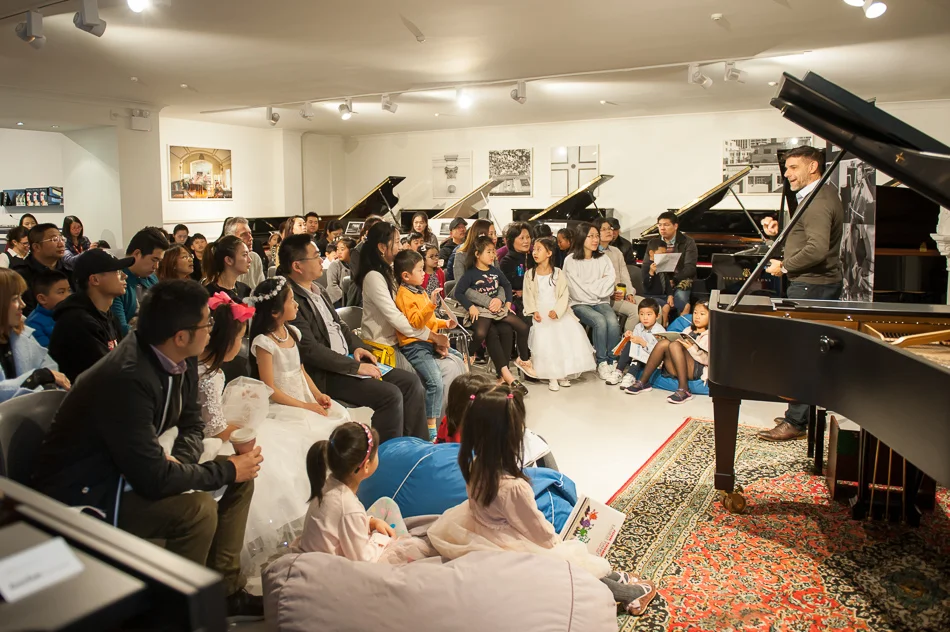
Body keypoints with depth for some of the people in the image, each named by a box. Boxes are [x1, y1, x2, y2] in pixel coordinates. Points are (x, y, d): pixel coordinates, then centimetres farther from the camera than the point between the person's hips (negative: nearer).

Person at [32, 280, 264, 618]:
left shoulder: (179, 360, -7)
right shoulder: (128, 380, -33)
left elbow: (192, 424, 8)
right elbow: (154, 480, -32)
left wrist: (179, 460, -14)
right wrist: (226, 468, -19)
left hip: (131, 468, 9)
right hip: (83, 492, -9)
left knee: (241, 477, 3)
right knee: (198, 509, -29)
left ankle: (225, 589, 13)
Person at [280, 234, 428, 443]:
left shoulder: (316, 289, 12)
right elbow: (310, 349, -23)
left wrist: (357, 347, 3)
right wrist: (356, 367, -20)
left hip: (348, 360, 9)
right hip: (324, 375, -9)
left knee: (411, 382, 0)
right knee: (390, 394, -23)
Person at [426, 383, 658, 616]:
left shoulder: (476, 465, -12)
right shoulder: (513, 486, -37)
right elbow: (539, 531, -22)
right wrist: (557, 541, 1)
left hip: (485, 534, 8)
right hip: (510, 552, -8)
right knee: (575, 560, 11)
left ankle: (616, 579, 31)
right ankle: (628, 594, 29)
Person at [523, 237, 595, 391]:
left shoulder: (559, 274, 7)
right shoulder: (530, 274, 9)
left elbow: (564, 295, 0)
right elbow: (528, 296, 3)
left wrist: (557, 311, -16)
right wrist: (534, 311, -13)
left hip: (558, 312, 1)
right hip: (540, 314, -1)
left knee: (572, 333, -21)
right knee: (544, 337, -26)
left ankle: (564, 372, -7)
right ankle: (551, 376, -16)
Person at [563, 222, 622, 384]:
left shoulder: (603, 259, 11)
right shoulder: (570, 261, -2)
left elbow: (611, 282, 0)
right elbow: (578, 292, -9)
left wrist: (590, 288, -10)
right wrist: (600, 286, -1)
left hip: (601, 302, 3)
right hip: (580, 304, -3)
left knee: (613, 322, -29)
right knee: (600, 322, -32)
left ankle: (610, 363, -14)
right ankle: (602, 364, -16)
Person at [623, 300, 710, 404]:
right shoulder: (688, 330, 28)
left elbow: (707, 360, -7)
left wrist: (692, 348, -19)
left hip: (697, 370, -5)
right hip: (676, 369, 5)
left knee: (675, 345, -28)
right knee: (664, 343, -19)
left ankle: (684, 389, -34)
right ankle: (643, 382, -19)